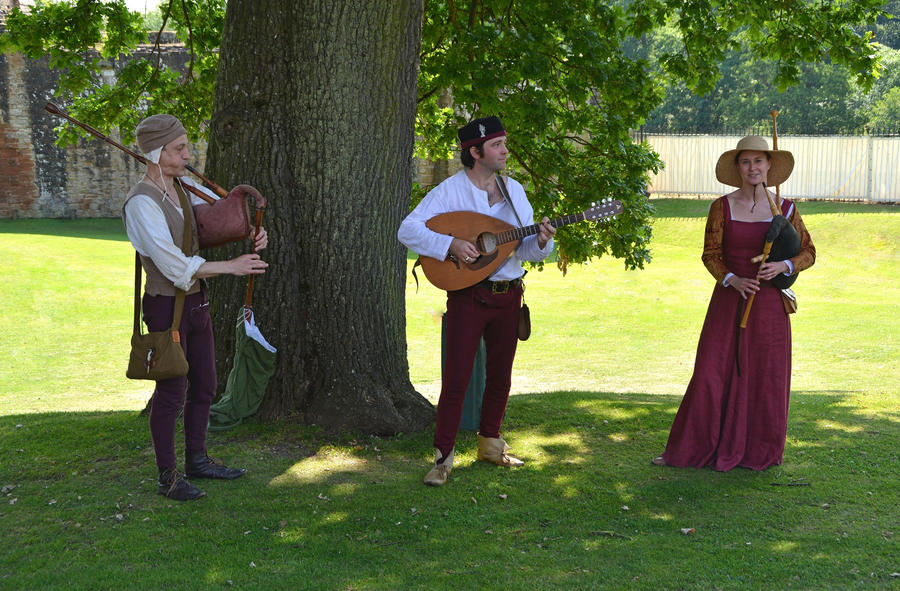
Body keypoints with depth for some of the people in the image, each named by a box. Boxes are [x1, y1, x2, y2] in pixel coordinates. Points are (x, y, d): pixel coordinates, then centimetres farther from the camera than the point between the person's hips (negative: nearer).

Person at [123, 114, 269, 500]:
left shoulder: (182, 187, 5)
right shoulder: (142, 203, -20)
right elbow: (175, 266, -24)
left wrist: (255, 233, -2)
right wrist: (231, 266, -18)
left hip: (196, 302, 8)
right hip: (165, 306, -8)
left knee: (204, 385, 15)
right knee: (171, 392, -1)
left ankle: (197, 460, 30)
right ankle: (167, 477, 10)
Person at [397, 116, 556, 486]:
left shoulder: (513, 190, 9)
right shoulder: (450, 191, -7)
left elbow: (523, 249, 11)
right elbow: (407, 230, -13)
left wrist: (541, 242, -12)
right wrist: (450, 244, -23)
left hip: (508, 294, 5)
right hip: (467, 295, -5)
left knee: (500, 375, 13)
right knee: (456, 378, -8)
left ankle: (490, 444, 28)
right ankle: (443, 457, -2)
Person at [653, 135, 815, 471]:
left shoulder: (785, 209, 2)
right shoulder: (722, 207, 1)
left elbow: (808, 252, 8)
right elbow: (710, 254, 2)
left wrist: (785, 265, -12)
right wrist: (732, 280, -15)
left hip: (770, 304, 1)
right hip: (729, 300, -1)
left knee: (767, 378, 5)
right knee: (713, 374, -1)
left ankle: (762, 451, 20)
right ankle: (694, 448, 8)